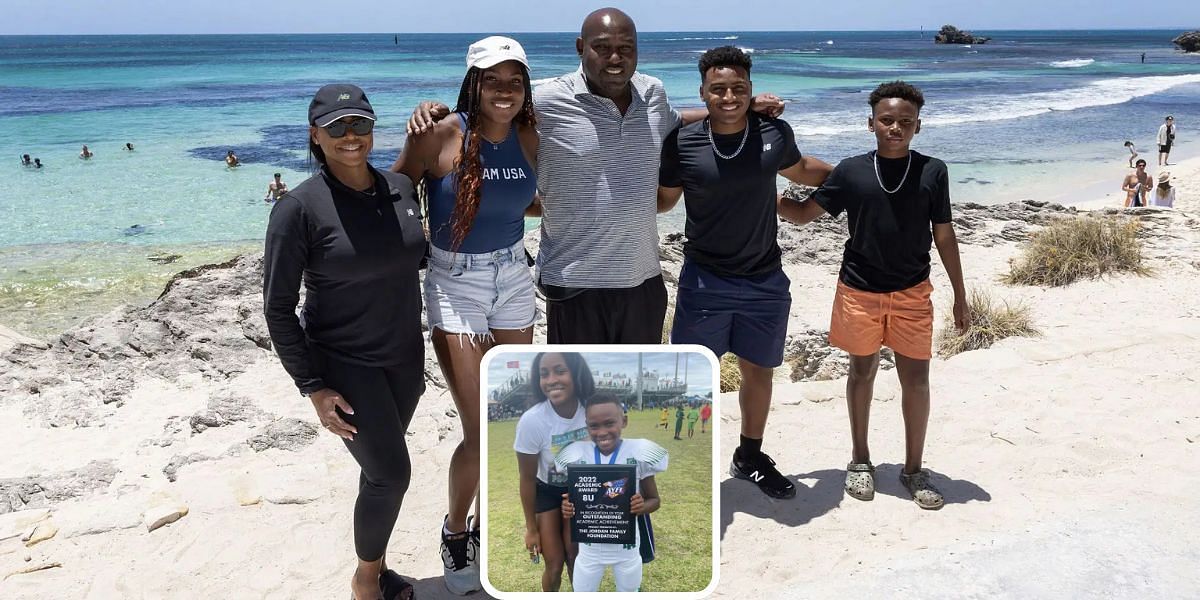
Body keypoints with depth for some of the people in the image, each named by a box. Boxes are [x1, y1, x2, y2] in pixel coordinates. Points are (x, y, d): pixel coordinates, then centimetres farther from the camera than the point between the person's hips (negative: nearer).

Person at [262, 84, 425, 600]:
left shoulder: (401, 188, -1)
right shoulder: (299, 208, -17)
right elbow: (278, 309, -13)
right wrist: (313, 388, -15)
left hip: (404, 356, 5)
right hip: (343, 363, -5)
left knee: (382, 468, 16)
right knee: (390, 474, -3)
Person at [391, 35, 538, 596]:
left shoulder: (530, 137, -4)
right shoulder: (441, 135, -16)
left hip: (513, 277, 5)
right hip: (454, 284, -5)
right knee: (481, 433, -6)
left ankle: (487, 523, 37)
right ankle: (454, 532, 22)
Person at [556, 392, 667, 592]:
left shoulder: (638, 455, -15)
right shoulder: (577, 457, -10)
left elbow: (654, 499, -4)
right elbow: (571, 499, 3)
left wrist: (642, 507, -26)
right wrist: (567, 508, -20)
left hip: (626, 547, -1)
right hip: (589, 547, 1)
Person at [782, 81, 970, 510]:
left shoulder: (932, 172, -3)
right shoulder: (851, 171, -3)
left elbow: (944, 236, 3)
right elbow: (803, 214, 4)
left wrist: (960, 297, 5)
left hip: (912, 293, 0)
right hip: (860, 291, 0)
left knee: (916, 379, 2)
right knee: (862, 372, 13)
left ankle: (913, 468, 20)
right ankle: (860, 460, 30)